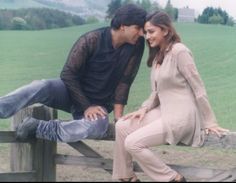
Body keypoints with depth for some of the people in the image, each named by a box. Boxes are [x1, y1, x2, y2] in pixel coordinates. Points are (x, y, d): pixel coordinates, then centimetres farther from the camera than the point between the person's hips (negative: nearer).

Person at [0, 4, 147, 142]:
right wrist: (86, 106, -20)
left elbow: (125, 81, -11)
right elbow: (68, 74, -16)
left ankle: (37, 128, -29)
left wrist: (118, 116, -18)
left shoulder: (136, 45, -13)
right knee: (42, 87, -32)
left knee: (98, 126, -35)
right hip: (72, 92, -1)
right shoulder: (91, 40, -19)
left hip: (98, 104, 1)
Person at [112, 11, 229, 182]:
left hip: (181, 116, -9)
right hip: (164, 112, 9)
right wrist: (144, 108, -1)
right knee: (122, 126, -4)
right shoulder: (158, 55, 15)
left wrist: (209, 122, -11)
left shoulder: (179, 51, -13)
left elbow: (198, 88, -13)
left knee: (133, 143, -17)